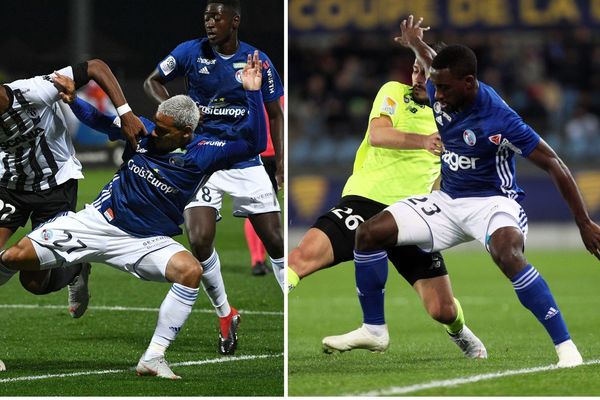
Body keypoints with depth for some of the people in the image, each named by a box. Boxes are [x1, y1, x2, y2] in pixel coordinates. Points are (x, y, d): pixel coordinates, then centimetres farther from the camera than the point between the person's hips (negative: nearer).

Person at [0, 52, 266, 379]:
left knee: (191, 270, -31)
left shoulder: (202, 154, -10)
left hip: (146, 241, -2)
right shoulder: (142, 130, -2)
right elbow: (100, 121, 14)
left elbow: (254, 143, -17)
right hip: (100, 219, 2)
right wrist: (72, 100, -2)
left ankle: (153, 359, -24)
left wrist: (252, 93, -23)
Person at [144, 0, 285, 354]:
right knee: (200, 241, -15)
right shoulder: (191, 52, -4)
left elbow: (275, 114, 9)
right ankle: (225, 316, 5)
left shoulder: (258, 61, -2)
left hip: (246, 162, 1)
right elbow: (152, 82, 9)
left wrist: (282, 163, 1)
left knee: (276, 241, -1)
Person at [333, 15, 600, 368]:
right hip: (448, 201, 7)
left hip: (492, 203, -7)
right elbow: (433, 63, 22)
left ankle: (567, 348, -36)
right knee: (368, 234, -6)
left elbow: (554, 165, -21)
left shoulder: (498, 119, -26)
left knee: (508, 255, -41)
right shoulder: (440, 91, -7)